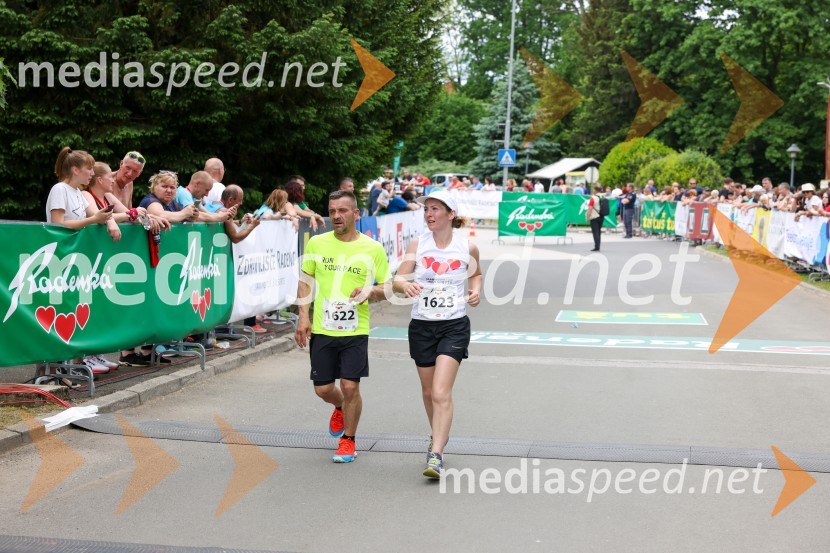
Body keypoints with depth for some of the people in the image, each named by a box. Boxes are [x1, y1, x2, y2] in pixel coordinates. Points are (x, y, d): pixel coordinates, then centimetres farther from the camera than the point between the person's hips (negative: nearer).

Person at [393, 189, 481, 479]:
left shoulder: (468, 247, -2)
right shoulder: (417, 244, -1)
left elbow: (476, 273, 18)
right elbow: (398, 279, -5)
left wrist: (475, 291, -2)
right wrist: (405, 285, -27)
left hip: (454, 326, -3)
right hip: (422, 326, 3)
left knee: (441, 393, -15)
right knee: (428, 391, 16)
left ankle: (436, 455, -15)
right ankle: (439, 436, 41)